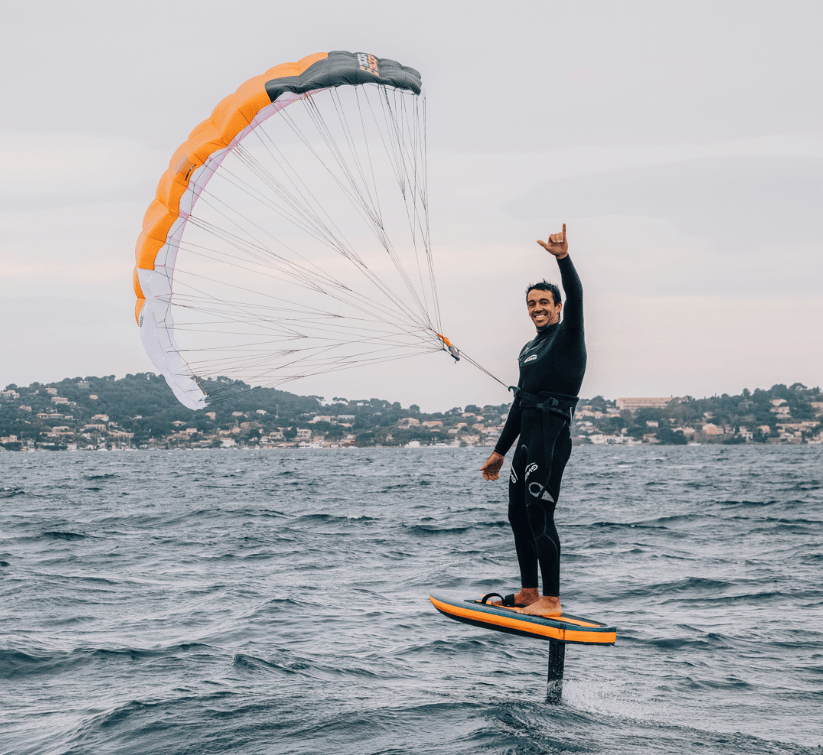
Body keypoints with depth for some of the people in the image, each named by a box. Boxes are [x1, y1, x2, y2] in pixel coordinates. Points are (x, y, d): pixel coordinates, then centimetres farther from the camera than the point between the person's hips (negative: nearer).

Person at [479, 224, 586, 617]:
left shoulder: (568, 334, -1)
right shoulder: (529, 349, 22)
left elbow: (575, 296, -22)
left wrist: (563, 257, -36)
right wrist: (500, 451, 25)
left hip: (552, 435, -9)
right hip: (527, 437, 9)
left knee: (539, 514, -13)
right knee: (518, 515, 12)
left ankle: (551, 601, -12)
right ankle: (529, 592, 22)